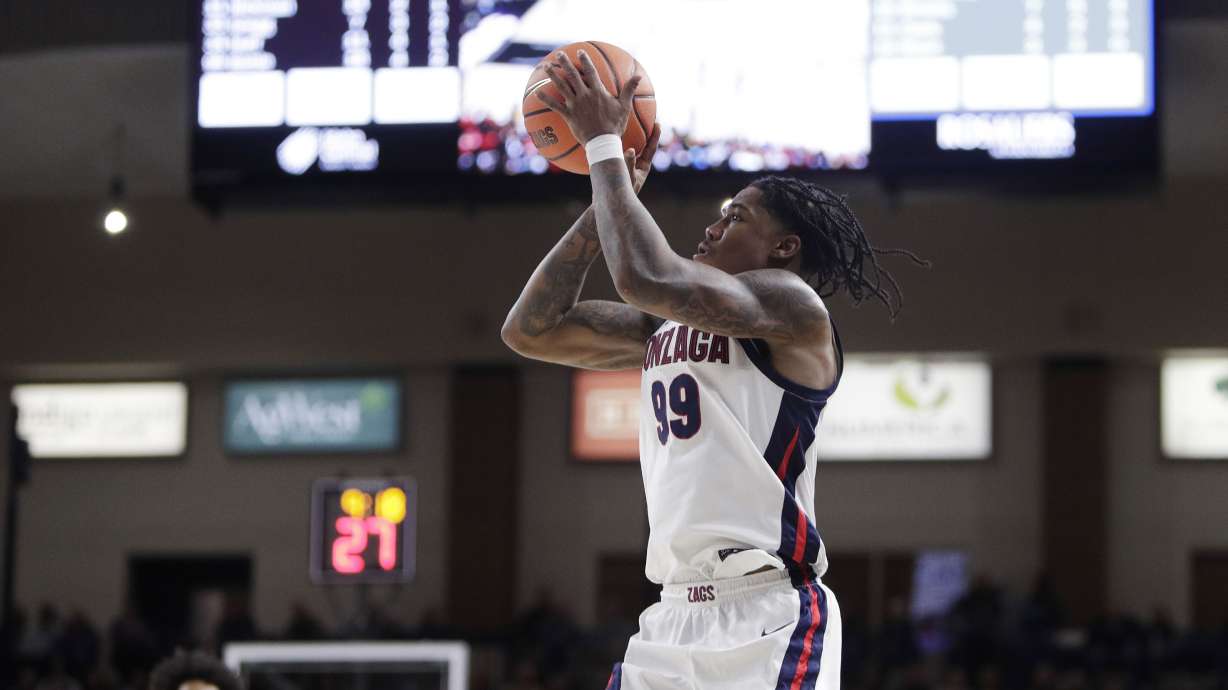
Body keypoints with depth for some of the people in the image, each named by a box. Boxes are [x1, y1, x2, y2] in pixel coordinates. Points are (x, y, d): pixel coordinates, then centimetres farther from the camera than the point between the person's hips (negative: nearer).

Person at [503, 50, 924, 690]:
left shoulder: (795, 308, -4)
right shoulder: (668, 327, 20)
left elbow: (648, 278, -18)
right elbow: (530, 329, 18)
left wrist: (605, 146, -7)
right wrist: (610, 196, 15)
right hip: (672, 615, 8)